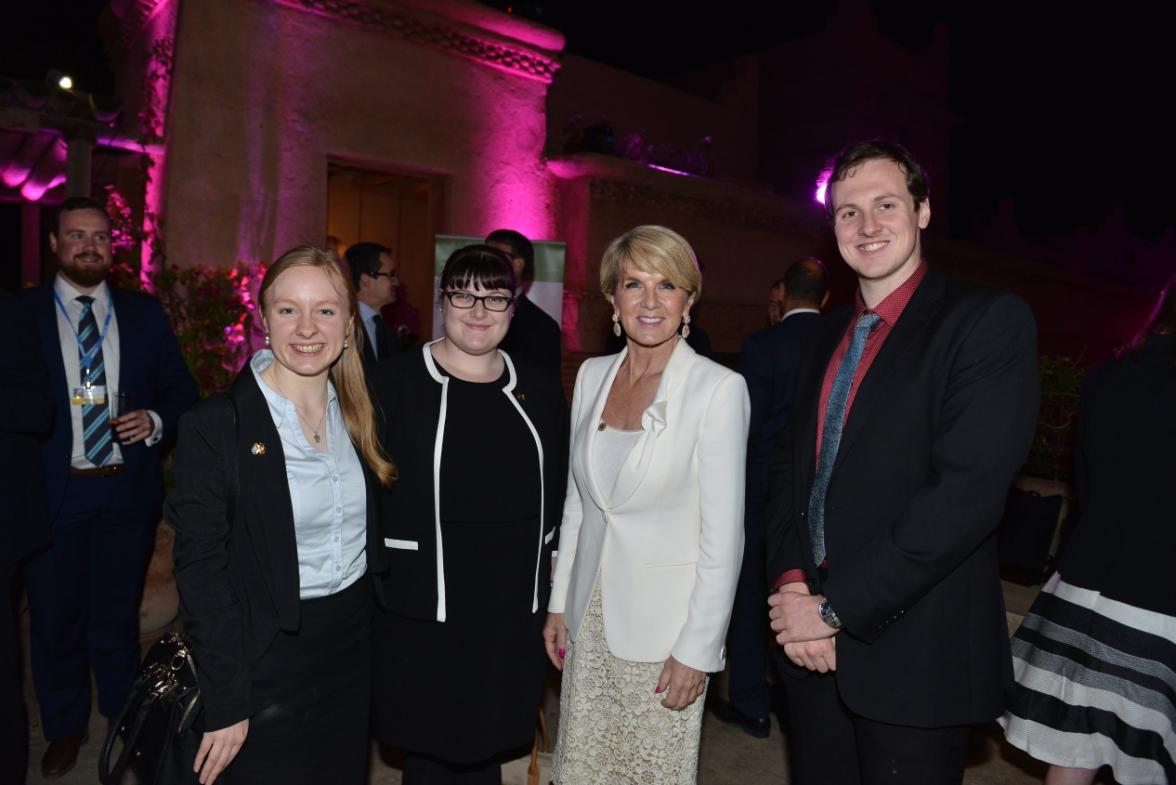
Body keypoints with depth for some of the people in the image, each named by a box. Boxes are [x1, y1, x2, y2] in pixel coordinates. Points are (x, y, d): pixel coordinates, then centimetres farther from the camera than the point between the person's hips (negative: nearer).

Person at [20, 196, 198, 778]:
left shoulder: (145, 313, 3)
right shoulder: (22, 311, -2)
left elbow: (182, 390, 6)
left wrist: (156, 420, -12)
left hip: (128, 490, 1)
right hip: (52, 491, -1)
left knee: (118, 611, 18)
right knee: (55, 615, 14)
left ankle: (125, 716, 37)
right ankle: (65, 726, 35)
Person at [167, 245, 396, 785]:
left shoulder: (359, 415, 1)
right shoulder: (214, 427, -15)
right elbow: (200, 572, -14)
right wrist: (225, 705, -13)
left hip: (355, 642, 5)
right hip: (267, 655, -5)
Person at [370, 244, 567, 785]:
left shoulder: (538, 390, 6)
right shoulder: (396, 382, -6)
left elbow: (557, 491, 13)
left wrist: (547, 567, 11)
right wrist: (377, 572, -5)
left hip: (513, 605, 3)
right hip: (423, 605, -3)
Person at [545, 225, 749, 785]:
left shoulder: (718, 388, -14)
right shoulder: (593, 376, 3)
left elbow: (723, 535, -13)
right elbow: (576, 501, 10)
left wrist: (698, 649, -12)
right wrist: (559, 602, 10)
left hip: (665, 623, -4)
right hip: (590, 618, 5)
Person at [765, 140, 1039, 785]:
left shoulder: (990, 321, -11)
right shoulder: (826, 336, 10)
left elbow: (968, 489, -21)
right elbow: (789, 465, 9)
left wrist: (835, 607, -18)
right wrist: (791, 582, -7)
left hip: (915, 656, -6)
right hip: (813, 643, 6)